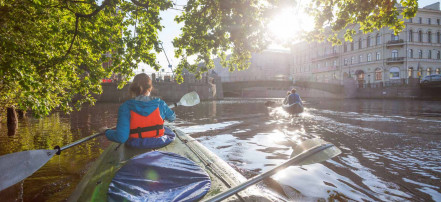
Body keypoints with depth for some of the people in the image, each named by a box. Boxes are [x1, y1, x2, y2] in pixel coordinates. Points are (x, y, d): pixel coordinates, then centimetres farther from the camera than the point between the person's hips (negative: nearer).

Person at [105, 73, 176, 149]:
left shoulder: (126, 107, -15)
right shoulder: (160, 104, -10)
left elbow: (121, 138, -21)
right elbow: (172, 117, 11)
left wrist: (107, 132, 0)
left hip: (136, 147, 1)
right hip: (159, 144, 0)